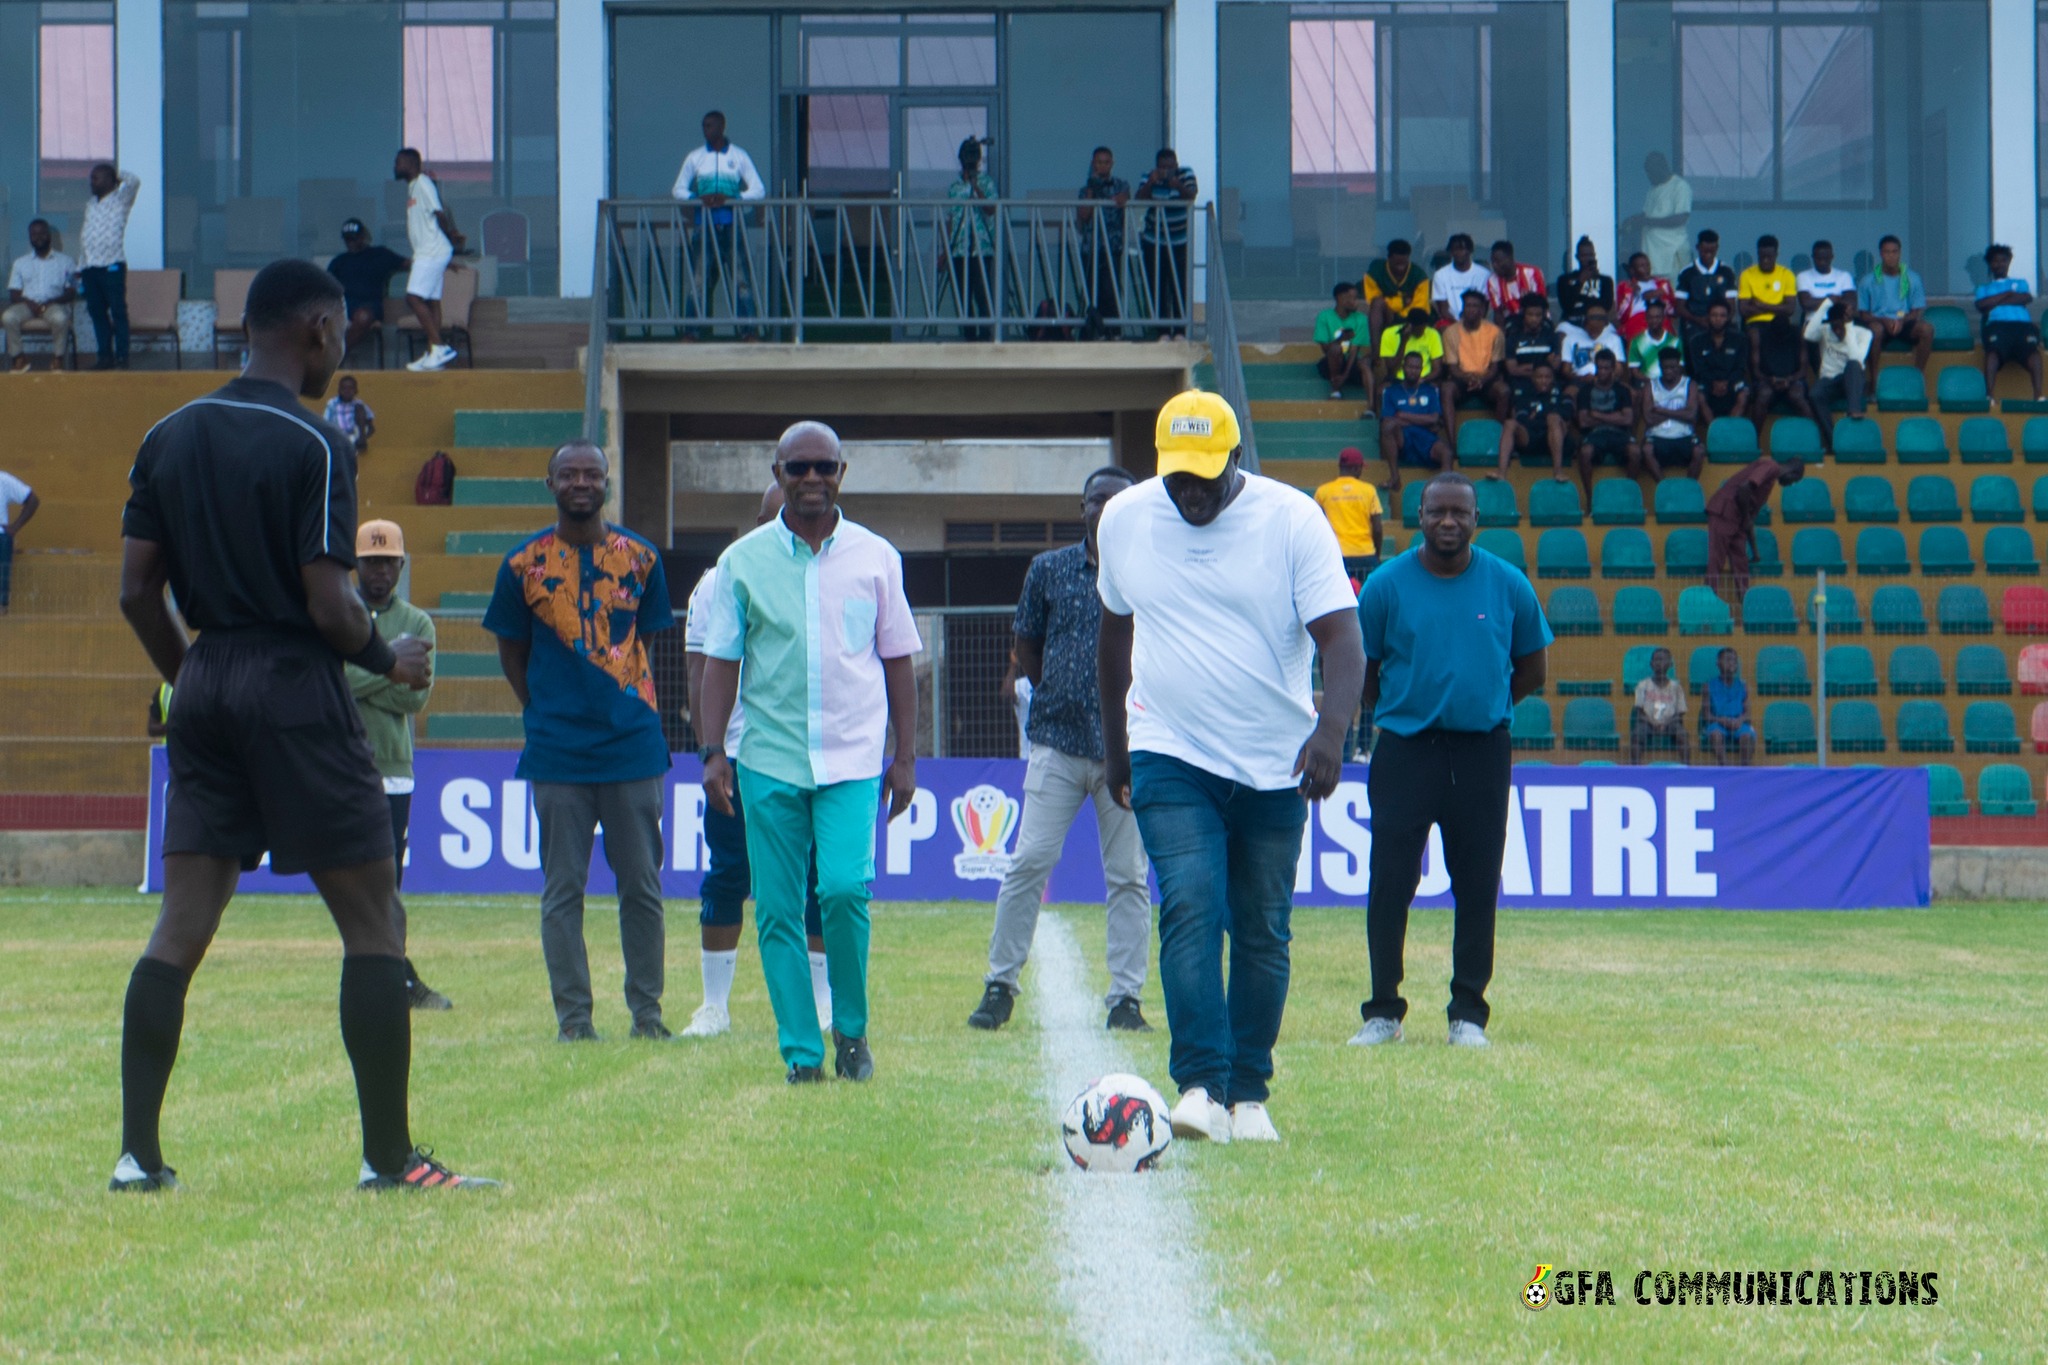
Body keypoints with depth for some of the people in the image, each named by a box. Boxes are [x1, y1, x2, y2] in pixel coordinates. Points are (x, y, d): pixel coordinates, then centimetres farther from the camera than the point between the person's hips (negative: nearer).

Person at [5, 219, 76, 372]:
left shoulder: (64, 261, 16)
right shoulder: (20, 263, 21)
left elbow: (72, 292, 7)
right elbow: (14, 294, 12)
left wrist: (51, 302, -13)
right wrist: (28, 302, -11)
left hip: (54, 304, -2)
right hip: (28, 305, 2)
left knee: (60, 318, -39)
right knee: (8, 317, -32)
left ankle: (57, 357, -21)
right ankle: (17, 357, -18)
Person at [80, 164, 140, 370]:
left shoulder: (120, 200, -1)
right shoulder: (90, 204, 18)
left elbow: (133, 182, -20)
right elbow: (84, 235, 20)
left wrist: (118, 175, 1)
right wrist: (80, 268, 16)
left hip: (112, 266, -7)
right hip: (90, 267, 7)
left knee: (118, 312, -5)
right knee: (96, 312, 7)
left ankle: (121, 357, -4)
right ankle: (105, 355, 12)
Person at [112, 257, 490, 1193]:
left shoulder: (168, 439, 9)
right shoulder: (313, 446, -11)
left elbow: (136, 591, 8)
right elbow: (328, 605, -15)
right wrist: (390, 661, 3)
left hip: (206, 690, 6)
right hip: (296, 693, -6)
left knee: (180, 927, 6)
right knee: (371, 923, 1)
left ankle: (138, 1154, 3)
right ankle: (389, 1158, 2)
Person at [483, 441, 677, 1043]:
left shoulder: (640, 558, 5)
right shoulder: (524, 563, 1)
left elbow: (643, 641, 13)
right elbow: (512, 653, 9)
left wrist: (625, 709, 5)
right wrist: (547, 715, 4)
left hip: (633, 743, 1)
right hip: (556, 751, -1)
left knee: (641, 885, 4)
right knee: (562, 889, 0)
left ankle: (646, 1009, 13)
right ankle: (572, 1014, 6)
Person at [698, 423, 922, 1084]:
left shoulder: (875, 557, 5)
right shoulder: (744, 560, 4)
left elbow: (897, 660, 10)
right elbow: (721, 660, 6)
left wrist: (905, 755, 7)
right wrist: (712, 751, -2)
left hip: (852, 757, -1)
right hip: (768, 758, 1)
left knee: (845, 888, -16)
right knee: (777, 911, -1)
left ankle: (852, 1029, 4)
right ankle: (802, 1052, 7)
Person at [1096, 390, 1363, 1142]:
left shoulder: (1293, 521, -8)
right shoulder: (1125, 519, 2)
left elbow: (1341, 636, -15)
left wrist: (1331, 728, -31)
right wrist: (1114, 743, 21)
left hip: (1275, 765, 0)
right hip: (1170, 759, 0)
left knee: (1262, 933, 5)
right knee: (1190, 909, -18)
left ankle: (1250, 1094, 17)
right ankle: (1199, 1086, -24)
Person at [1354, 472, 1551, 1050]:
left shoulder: (1509, 585, 3)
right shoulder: (1387, 585, 0)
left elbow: (1532, 666, 14)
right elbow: (1362, 672, 9)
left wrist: (1484, 705, 11)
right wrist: (1399, 710, 8)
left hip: (1482, 752, 1)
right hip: (1405, 749, -1)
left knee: (1478, 887, 2)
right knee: (1390, 883, -4)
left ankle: (1468, 1012, 10)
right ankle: (1383, 1011, 5)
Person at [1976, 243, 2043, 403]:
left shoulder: (2020, 283, 34)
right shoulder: (1984, 287, 31)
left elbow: (2028, 298, 10)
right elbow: (1981, 305, 8)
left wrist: (1995, 301, 7)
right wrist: (2007, 294, 9)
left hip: (2022, 324, 1)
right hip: (1997, 324, -1)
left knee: (2032, 347, -33)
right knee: (1993, 349, -36)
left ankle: (2038, 394, -47)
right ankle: (1989, 395, -50)